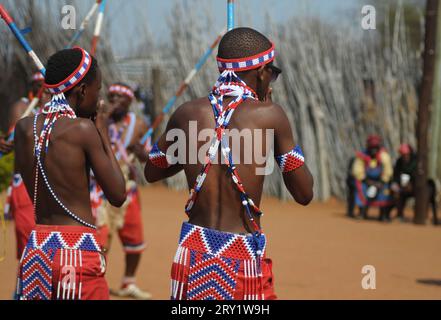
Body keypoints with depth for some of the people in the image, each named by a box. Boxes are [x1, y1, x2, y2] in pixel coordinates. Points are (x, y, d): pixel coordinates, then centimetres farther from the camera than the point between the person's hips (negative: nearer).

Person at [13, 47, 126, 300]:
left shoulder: (24, 128, 6)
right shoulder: (83, 129, -9)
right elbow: (118, 196, -3)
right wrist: (103, 133, 6)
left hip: (36, 249, 6)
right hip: (79, 250, -6)